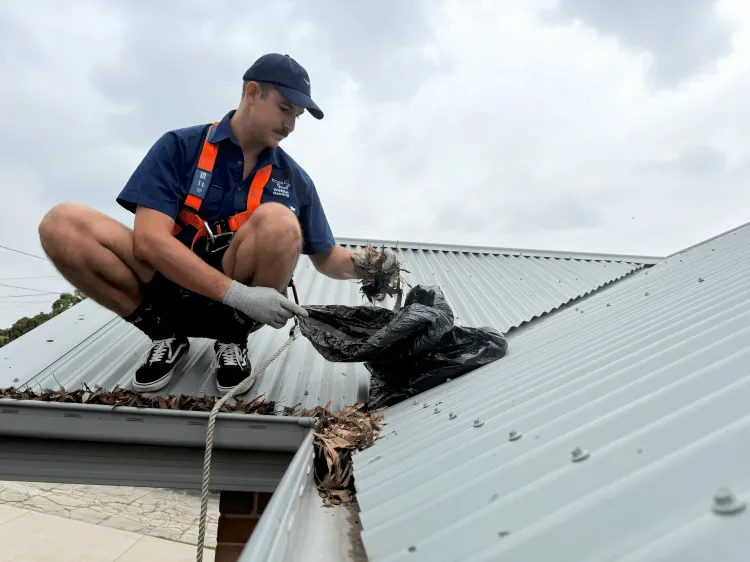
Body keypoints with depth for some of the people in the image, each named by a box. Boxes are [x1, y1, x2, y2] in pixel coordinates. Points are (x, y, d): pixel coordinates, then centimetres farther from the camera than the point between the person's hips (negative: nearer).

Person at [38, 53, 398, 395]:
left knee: (278, 220, -28)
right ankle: (165, 334, -3)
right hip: (174, 287, 0)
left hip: (236, 311, 1)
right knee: (62, 224, -21)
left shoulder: (294, 179, 2)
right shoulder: (179, 147, -5)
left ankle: (232, 337, -5)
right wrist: (238, 293, -28)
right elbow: (149, 240, -18)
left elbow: (325, 257, 9)